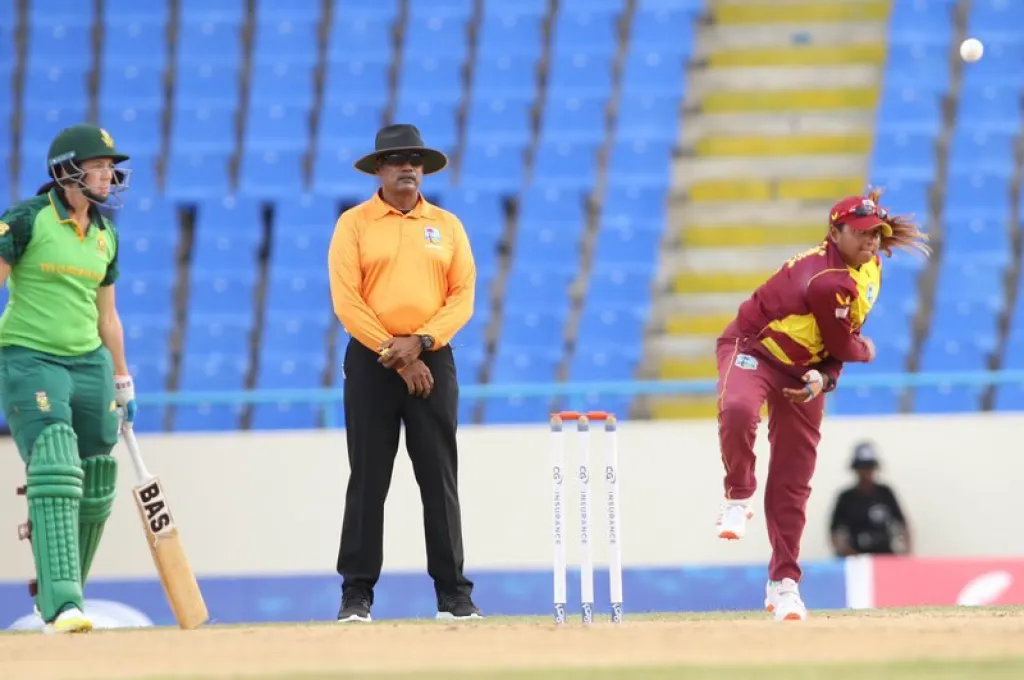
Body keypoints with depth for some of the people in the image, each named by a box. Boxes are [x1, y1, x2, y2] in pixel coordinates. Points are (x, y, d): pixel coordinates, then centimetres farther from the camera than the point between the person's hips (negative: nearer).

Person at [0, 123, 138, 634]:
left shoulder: (105, 236, 12)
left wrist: (121, 380, 24)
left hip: (88, 362, 7)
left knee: (95, 492, 7)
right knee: (56, 474, -20)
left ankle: (58, 593, 26)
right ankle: (61, 604, -26)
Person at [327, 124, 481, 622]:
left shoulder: (447, 225, 11)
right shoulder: (353, 225, 3)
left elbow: (463, 296, 4)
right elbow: (347, 301, -6)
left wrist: (419, 343, -11)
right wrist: (394, 355, -11)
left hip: (432, 360, 2)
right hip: (371, 362, -2)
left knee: (440, 480, 1)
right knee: (368, 480, -2)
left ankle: (453, 594, 4)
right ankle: (357, 594, 1)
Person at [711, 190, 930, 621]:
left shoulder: (870, 269, 0)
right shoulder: (827, 282, -31)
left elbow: (835, 344, 5)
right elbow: (843, 345, -18)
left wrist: (824, 379, -13)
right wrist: (865, 351, 4)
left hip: (805, 371, 8)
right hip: (753, 350, -8)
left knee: (792, 483, 6)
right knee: (738, 411, -41)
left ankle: (783, 582, 15)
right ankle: (738, 498, -15)